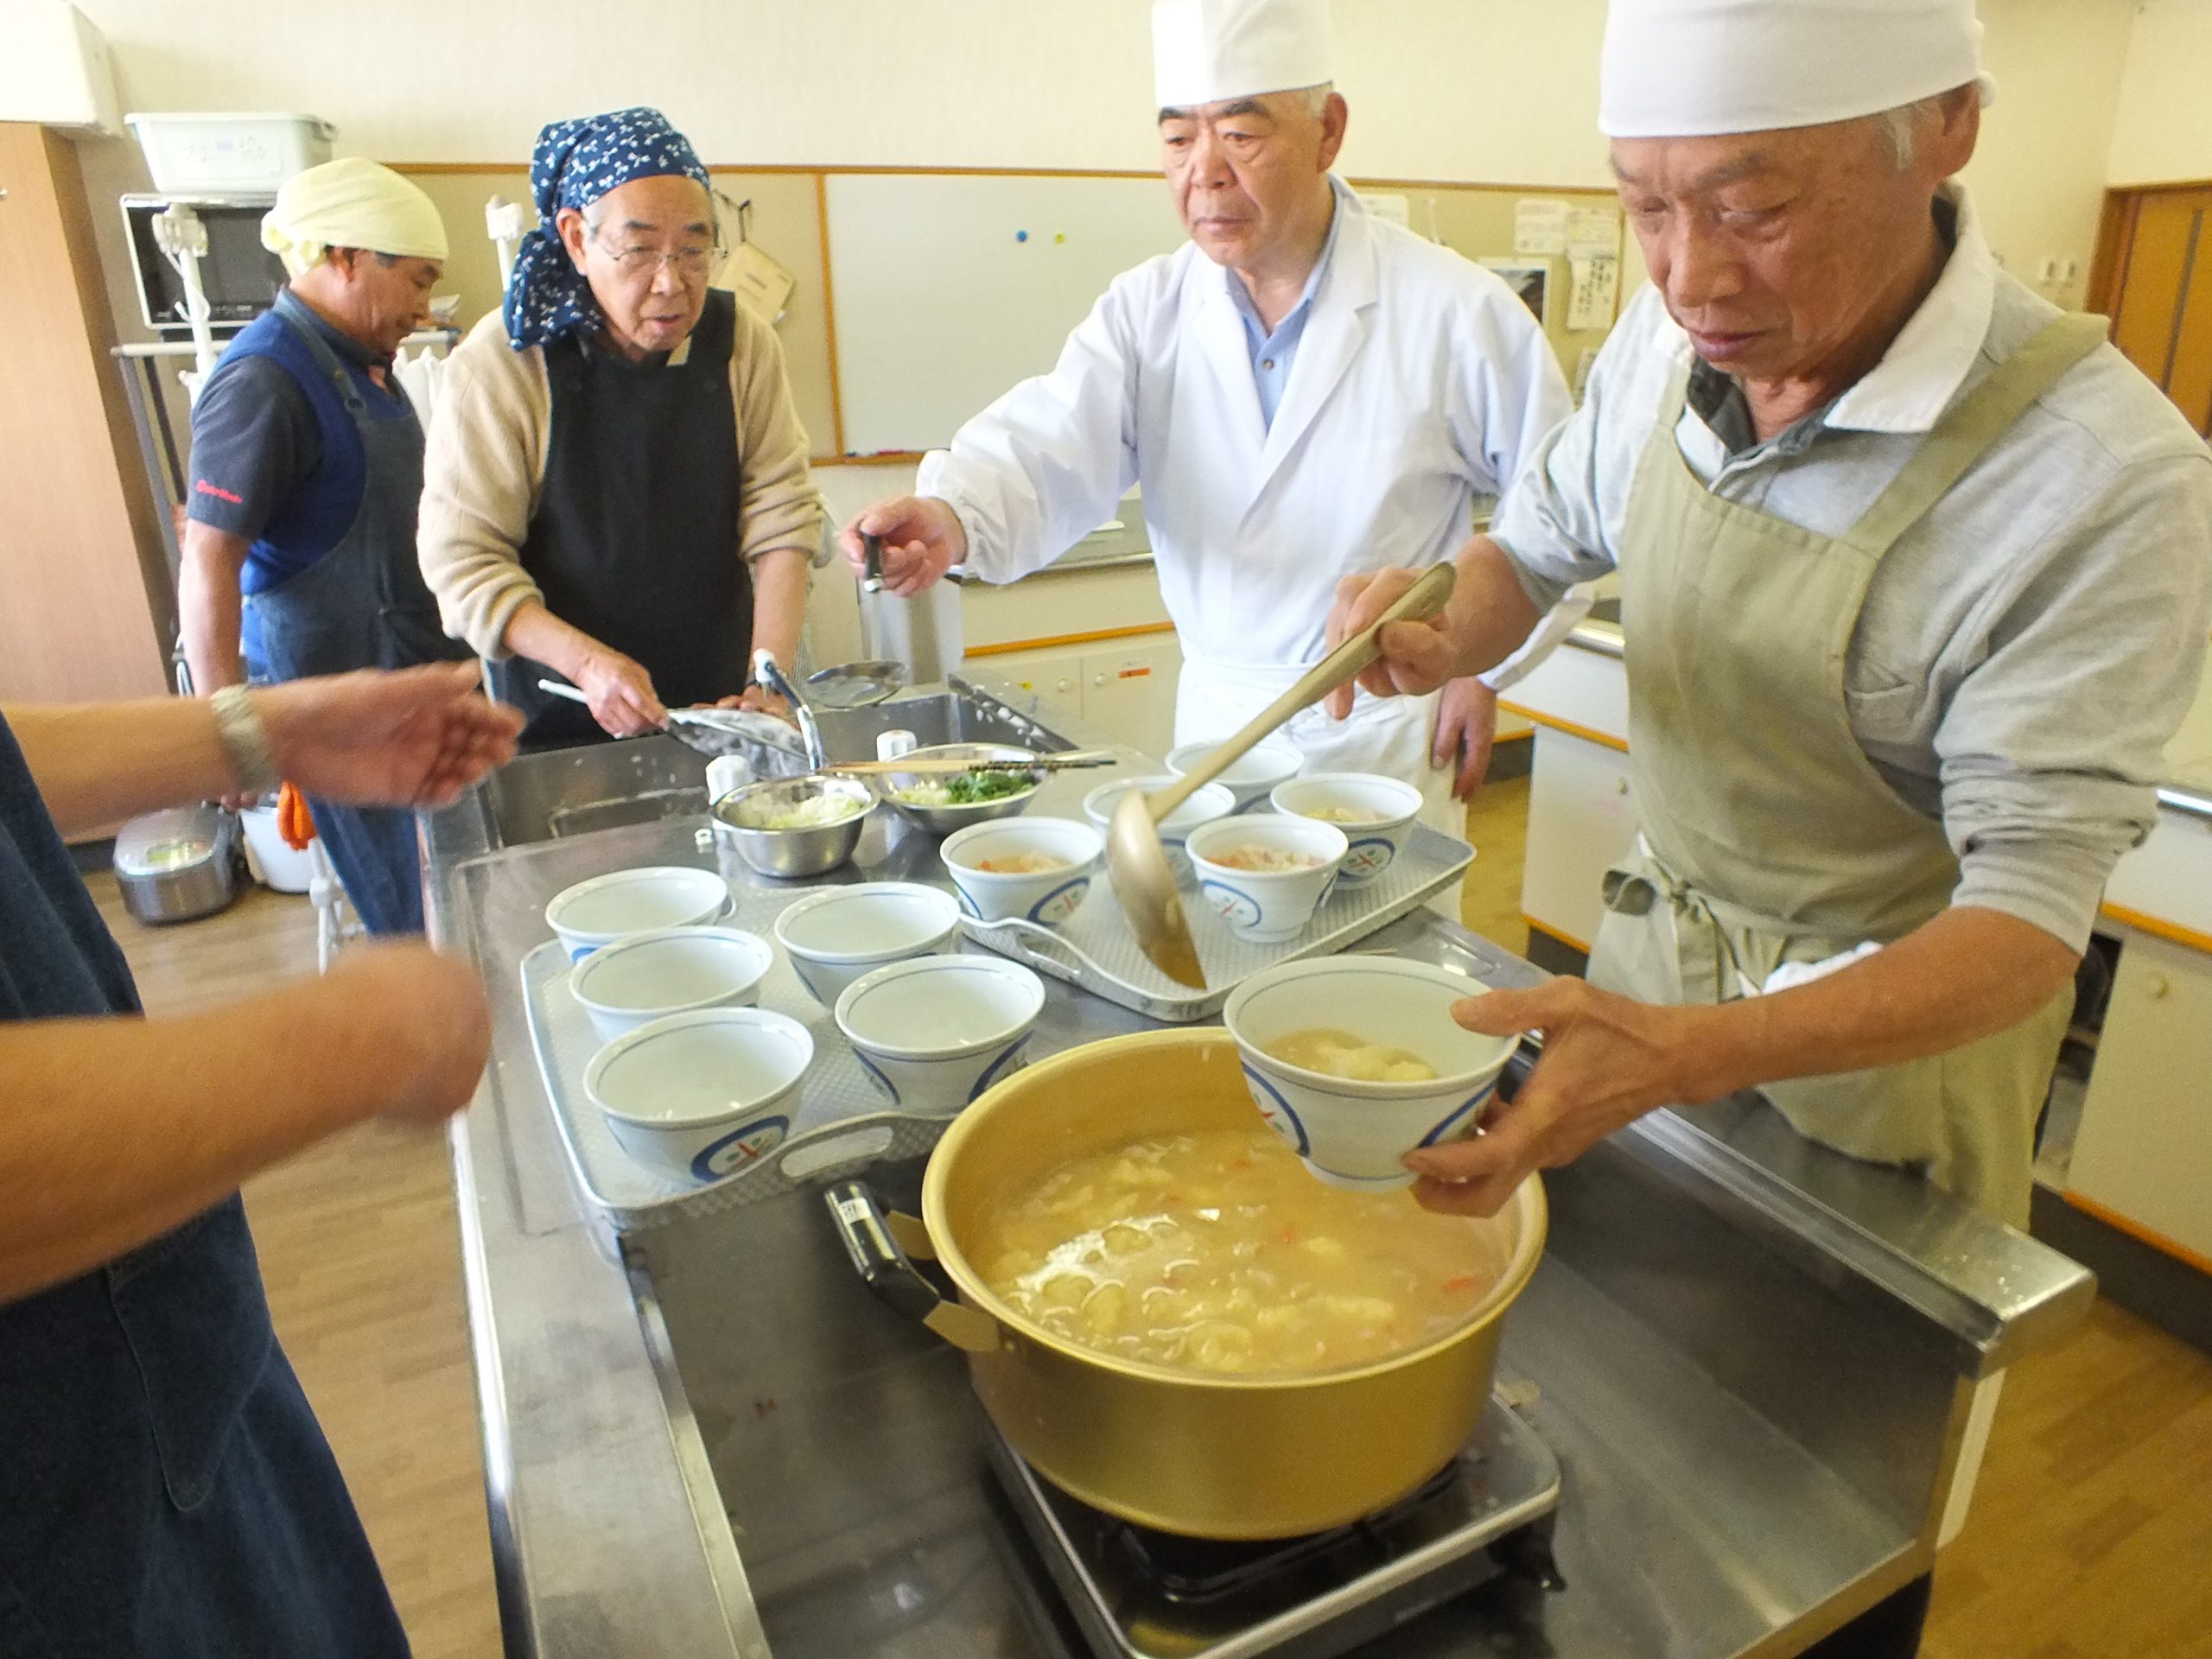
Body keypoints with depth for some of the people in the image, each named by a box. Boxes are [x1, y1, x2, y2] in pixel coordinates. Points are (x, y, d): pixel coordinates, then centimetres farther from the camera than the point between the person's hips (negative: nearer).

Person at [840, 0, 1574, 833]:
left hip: (1389, 727, -3)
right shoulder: (1145, 310, -2)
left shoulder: (1456, 311, -11)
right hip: (1214, 718, 3)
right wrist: (952, 516, -38)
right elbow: (1054, 446, -18)